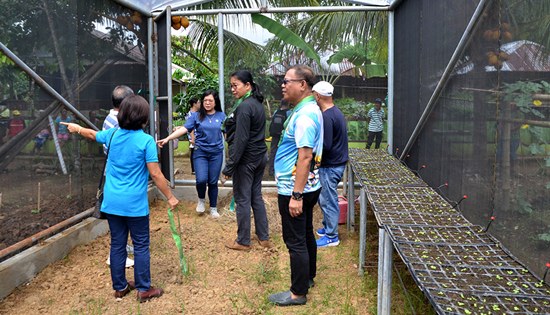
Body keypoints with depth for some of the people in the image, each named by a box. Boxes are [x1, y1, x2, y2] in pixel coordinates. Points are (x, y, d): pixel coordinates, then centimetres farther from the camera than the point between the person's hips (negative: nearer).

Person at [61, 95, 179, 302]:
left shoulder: (112, 134, 3)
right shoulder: (146, 140, -14)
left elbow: (93, 134, 26)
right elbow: (156, 175, -15)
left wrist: (77, 128, 47)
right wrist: (170, 197, -6)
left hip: (111, 203, 5)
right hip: (135, 205, -5)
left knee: (117, 244, 15)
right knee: (141, 246, 7)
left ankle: (119, 287, 28)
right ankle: (144, 289, 16)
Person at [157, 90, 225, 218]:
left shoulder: (221, 116, 2)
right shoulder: (196, 116, -2)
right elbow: (183, 129, -9)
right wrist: (167, 138, -19)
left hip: (216, 153, 1)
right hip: (200, 152, -1)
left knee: (213, 182, 6)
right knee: (201, 180, -14)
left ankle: (213, 208, 24)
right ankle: (201, 200, 18)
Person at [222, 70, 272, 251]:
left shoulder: (244, 107, -18)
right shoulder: (257, 104, 11)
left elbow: (241, 139, -22)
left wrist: (229, 166, -19)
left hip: (246, 160, -9)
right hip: (260, 157, 9)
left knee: (242, 200, 2)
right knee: (256, 197, 16)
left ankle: (243, 241, 14)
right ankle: (264, 238, 23)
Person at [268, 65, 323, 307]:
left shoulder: (305, 115, -21)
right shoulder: (308, 110, 12)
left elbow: (305, 157, -27)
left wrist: (296, 195, -27)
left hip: (295, 189, -10)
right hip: (308, 187, 10)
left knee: (295, 241, 0)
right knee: (306, 234, 21)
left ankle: (298, 293, 12)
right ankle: (307, 277, 38)